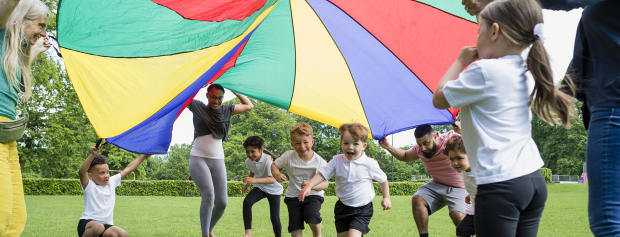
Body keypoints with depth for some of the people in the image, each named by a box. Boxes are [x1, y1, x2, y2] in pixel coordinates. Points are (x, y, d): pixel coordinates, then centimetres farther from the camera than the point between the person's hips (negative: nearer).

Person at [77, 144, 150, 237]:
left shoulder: (112, 182, 12)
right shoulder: (89, 186, -6)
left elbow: (128, 169, 17)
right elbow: (82, 172, -26)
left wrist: (144, 156, 20)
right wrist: (93, 155, -38)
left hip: (106, 225, 6)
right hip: (87, 223, -6)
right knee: (98, 228, -39)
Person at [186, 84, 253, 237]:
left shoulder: (226, 110, 10)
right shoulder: (197, 106, 2)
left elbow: (249, 105, 20)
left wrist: (235, 90, 11)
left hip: (217, 160, 4)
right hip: (198, 159, -4)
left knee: (222, 202, -3)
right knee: (208, 194, -26)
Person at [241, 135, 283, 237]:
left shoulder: (268, 160, -30)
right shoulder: (248, 162, -10)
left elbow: (272, 179, -44)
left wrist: (255, 180, -56)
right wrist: (247, 183, 10)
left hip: (273, 190, -4)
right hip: (260, 187, 4)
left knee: (275, 218, -8)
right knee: (247, 202, -26)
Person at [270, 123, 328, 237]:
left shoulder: (320, 162, -15)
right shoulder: (288, 157, -11)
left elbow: (325, 183, -14)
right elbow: (274, 165, 4)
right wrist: (276, 174, -19)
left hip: (313, 195, -2)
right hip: (293, 196, 2)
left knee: (312, 218, -28)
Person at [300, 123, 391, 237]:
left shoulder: (370, 164, -11)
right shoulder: (337, 161, -5)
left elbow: (383, 179, 4)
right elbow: (322, 174, -6)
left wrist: (386, 198, 6)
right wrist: (308, 186, -20)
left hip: (362, 210, -4)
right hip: (342, 208, 4)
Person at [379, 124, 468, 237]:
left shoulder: (451, 138, -20)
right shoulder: (419, 149, -2)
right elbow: (405, 157, 19)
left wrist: (461, 131, -42)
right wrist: (388, 147, 4)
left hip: (459, 188, -6)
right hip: (437, 185, 6)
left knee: (457, 215, -29)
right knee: (417, 199, -19)